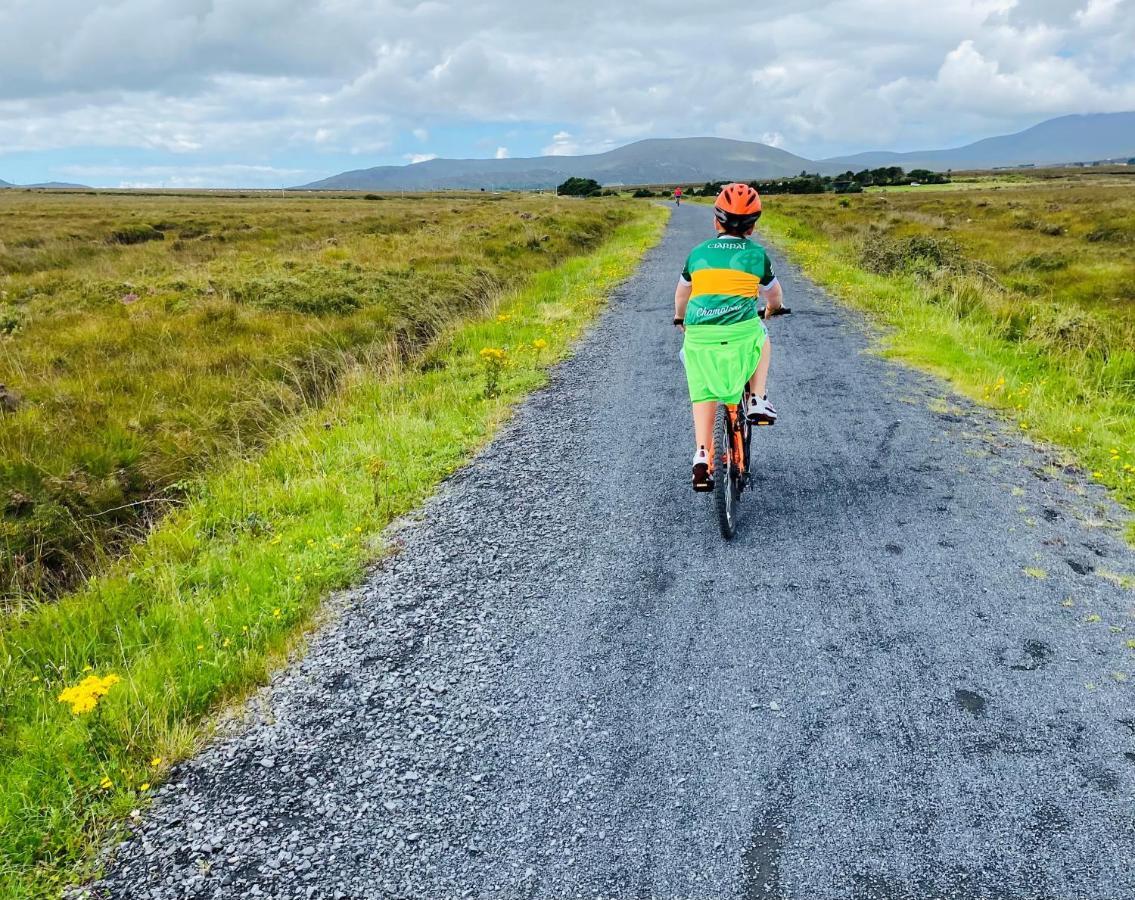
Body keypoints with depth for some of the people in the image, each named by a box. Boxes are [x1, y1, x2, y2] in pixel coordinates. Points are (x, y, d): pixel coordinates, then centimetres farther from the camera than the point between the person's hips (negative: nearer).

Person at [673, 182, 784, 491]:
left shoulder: (698, 252, 16)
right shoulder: (756, 254, 11)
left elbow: (681, 294, 30)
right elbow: (775, 297, 25)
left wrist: (680, 319, 50)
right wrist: (771, 309, 49)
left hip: (699, 334, 1)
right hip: (741, 333, -1)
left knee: (703, 395, 14)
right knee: (763, 340, 32)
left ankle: (701, 457, 1)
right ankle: (757, 401, 19)